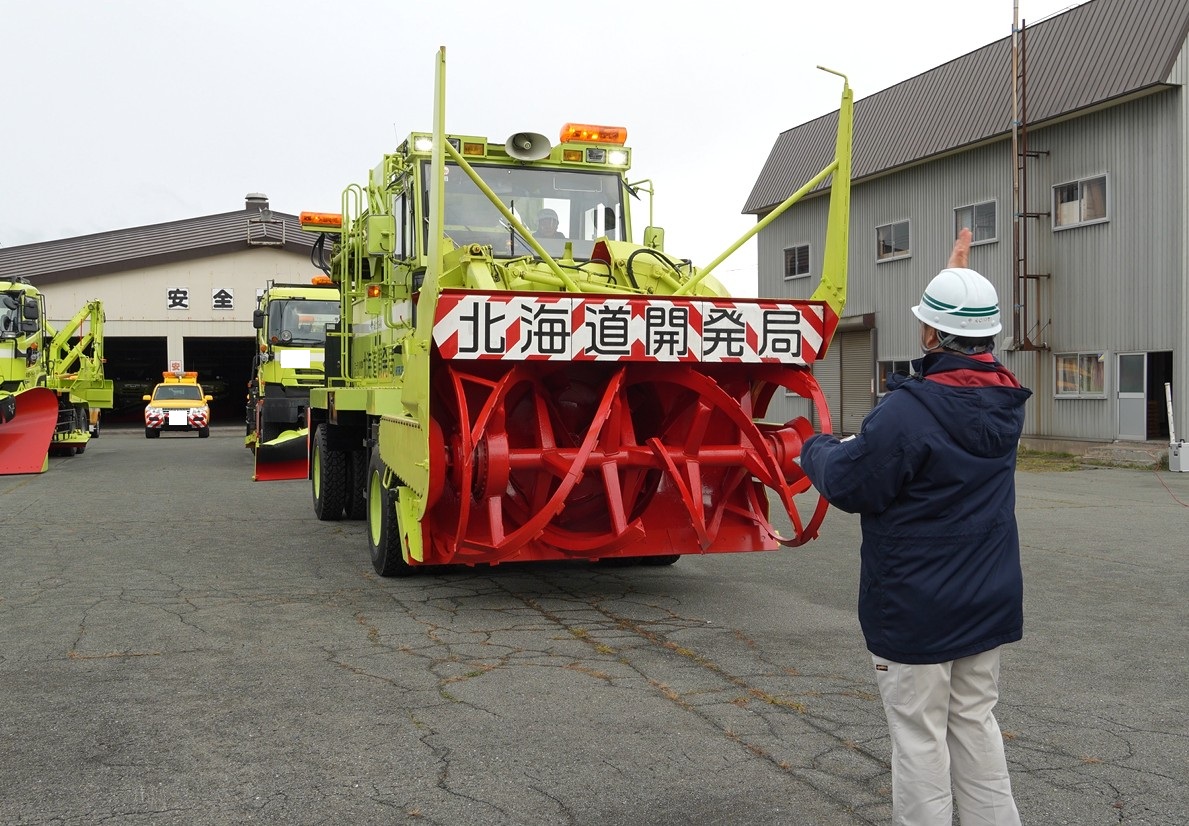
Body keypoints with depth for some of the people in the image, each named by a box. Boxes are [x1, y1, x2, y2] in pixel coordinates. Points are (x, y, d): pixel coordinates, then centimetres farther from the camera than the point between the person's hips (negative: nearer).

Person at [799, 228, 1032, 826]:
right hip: (990, 601, 8)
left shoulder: (910, 410, -24)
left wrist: (817, 449, 5)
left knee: (919, 737, 4)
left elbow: (849, 485, -16)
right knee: (975, 724, 18)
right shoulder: (1004, 401, 1)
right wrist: (958, 278, 31)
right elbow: (967, 364, 24)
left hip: (917, 609, -7)